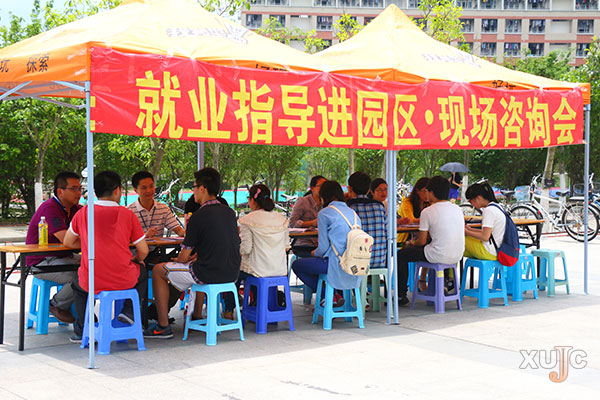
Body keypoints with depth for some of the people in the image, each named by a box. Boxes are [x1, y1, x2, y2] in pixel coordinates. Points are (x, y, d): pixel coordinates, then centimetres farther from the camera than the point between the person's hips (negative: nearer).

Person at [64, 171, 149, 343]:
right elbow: (143, 251, 2)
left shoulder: (83, 213, 1)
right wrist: (137, 260, 24)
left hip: (91, 283, 1)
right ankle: (129, 311, 15)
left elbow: (68, 242, 15)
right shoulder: (127, 214, -4)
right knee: (142, 271, 32)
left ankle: (81, 331, 28)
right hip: (124, 281, -1)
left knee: (78, 283, 36)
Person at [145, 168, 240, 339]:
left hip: (210, 274, -8)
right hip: (232, 274, 8)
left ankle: (163, 326, 12)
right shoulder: (230, 212, 6)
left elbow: (184, 257, -10)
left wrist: (178, 259, 13)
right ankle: (197, 317, 41)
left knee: (158, 270, 10)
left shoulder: (199, 216, -15)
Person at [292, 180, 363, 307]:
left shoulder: (324, 213, -7)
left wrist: (315, 253, 14)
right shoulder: (353, 212, 12)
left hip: (337, 264, -8)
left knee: (296, 265, 10)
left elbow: (324, 247, -10)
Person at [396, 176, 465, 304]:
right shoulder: (457, 209, 6)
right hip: (457, 256, 7)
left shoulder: (427, 212, -11)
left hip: (439, 256, -7)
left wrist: (413, 243, 15)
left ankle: (401, 295, 16)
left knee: (402, 254, 14)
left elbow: (422, 241, -8)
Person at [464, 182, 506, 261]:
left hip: (490, 252, -10)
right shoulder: (495, 207, 13)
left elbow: (485, 237, -22)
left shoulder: (489, 210, -18)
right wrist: (470, 229, 16)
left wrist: (467, 232, -9)